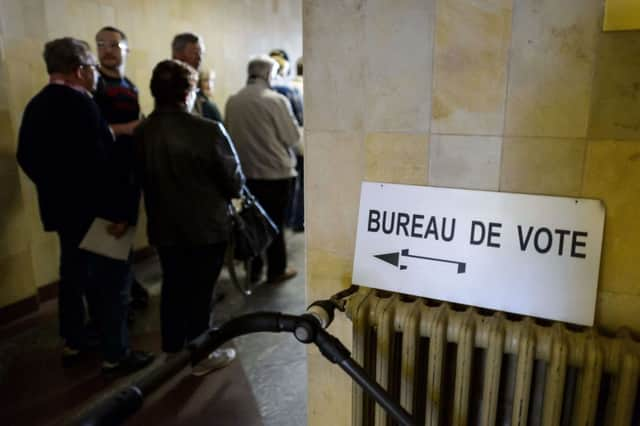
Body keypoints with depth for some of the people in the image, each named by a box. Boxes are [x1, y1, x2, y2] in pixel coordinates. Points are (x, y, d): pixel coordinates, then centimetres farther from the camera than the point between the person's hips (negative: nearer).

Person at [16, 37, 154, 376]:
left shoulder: (36, 105, 9)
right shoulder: (79, 103, -20)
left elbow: (26, 158, 15)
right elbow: (99, 164, -27)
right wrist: (118, 211, -21)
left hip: (62, 208, 9)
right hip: (91, 210, -9)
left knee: (73, 276, 19)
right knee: (110, 281, 1)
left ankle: (73, 344, 32)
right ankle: (116, 355, 11)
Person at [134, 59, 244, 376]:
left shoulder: (140, 133, -8)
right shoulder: (209, 131, -21)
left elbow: (141, 180, 2)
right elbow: (235, 182, -14)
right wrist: (227, 194, 8)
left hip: (163, 226, 5)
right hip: (207, 226, -4)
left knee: (173, 286, 20)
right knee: (200, 290, 9)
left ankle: (172, 349, 37)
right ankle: (201, 356, 24)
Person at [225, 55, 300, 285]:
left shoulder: (232, 101, -1)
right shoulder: (276, 100, -15)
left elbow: (230, 134, 8)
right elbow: (293, 137, -11)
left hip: (246, 170, 4)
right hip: (275, 171, -4)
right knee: (274, 221, 7)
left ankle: (253, 268, 25)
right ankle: (276, 270, 18)